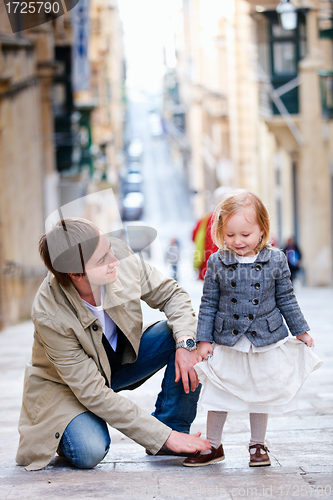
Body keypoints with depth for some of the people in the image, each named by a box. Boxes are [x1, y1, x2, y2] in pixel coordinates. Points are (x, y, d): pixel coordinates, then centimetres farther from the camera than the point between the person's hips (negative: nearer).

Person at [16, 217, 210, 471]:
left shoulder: (121, 256, -26)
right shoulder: (50, 316, -36)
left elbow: (172, 294, -9)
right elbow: (93, 393, -31)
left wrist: (186, 343, -30)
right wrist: (163, 437, -32)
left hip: (124, 355, 5)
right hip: (69, 383, -5)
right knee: (89, 452, -31)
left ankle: (175, 427, -7)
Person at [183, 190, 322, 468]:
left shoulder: (276, 261, -7)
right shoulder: (217, 263, -7)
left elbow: (286, 299, 4)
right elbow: (208, 304, -1)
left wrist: (301, 331, 9)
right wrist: (203, 340, -3)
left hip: (266, 342, 0)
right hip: (226, 344, 0)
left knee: (261, 396, 11)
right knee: (218, 396, 7)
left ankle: (258, 445, 28)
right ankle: (213, 446, 22)